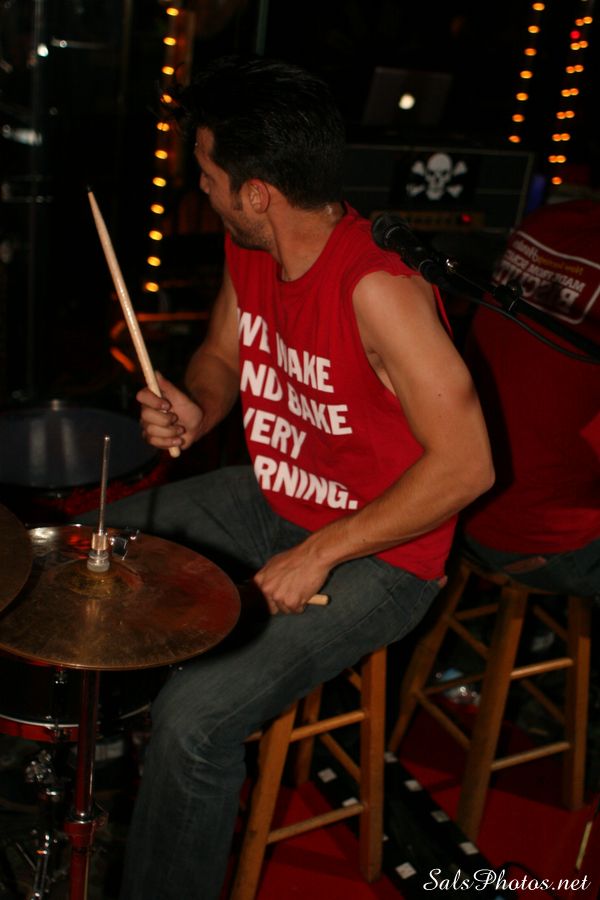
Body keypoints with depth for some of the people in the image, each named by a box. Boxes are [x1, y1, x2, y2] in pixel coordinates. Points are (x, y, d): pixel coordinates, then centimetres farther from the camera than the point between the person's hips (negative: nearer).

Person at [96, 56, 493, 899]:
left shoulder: (377, 290, -30)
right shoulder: (247, 250, -5)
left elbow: (465, 465, -28)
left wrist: (320, 553, -24)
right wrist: (197, 410, -9)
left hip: (376, 553, -8)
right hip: (268, 498, 9)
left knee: (195, 716, -23)